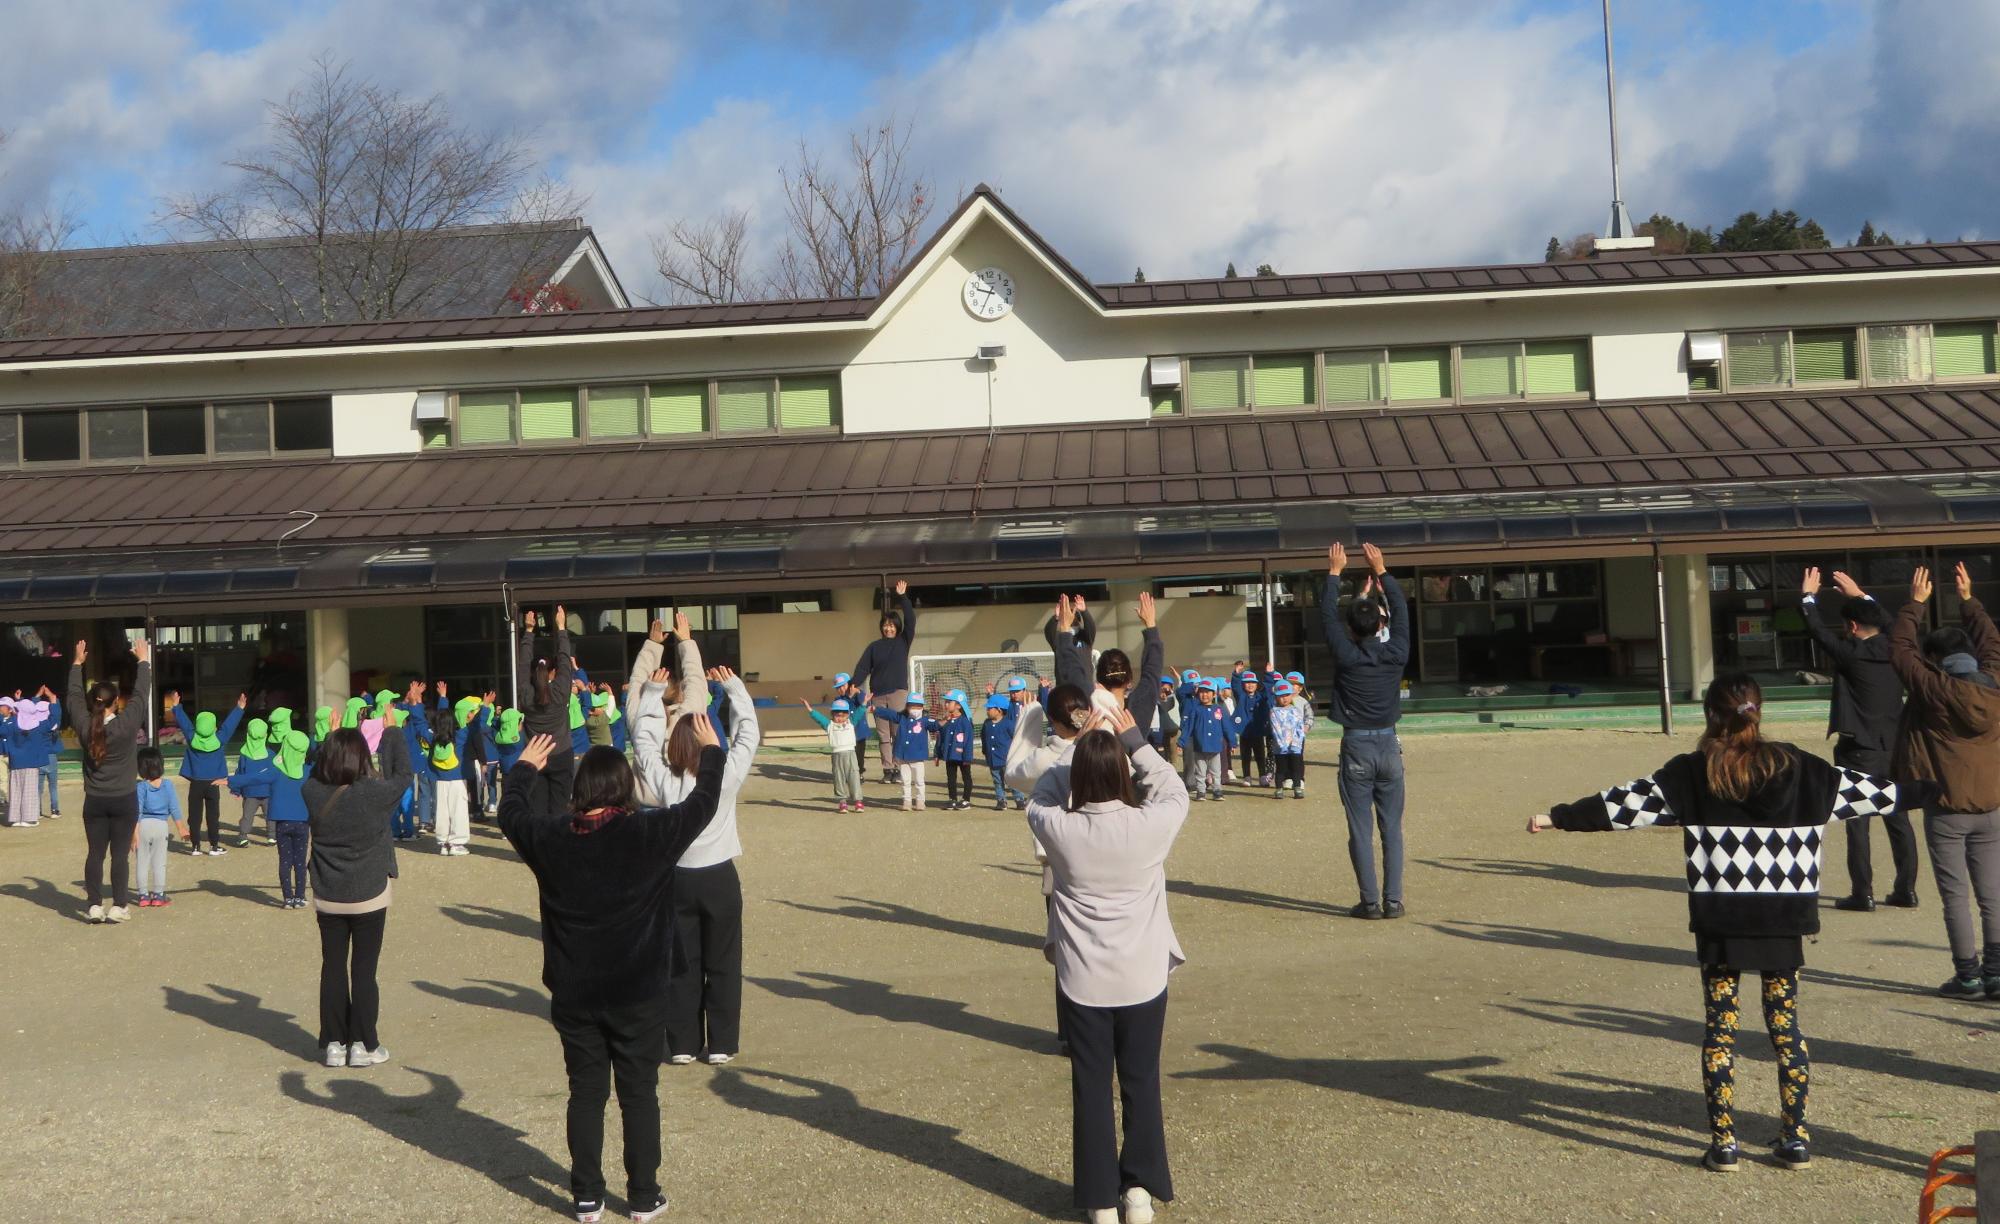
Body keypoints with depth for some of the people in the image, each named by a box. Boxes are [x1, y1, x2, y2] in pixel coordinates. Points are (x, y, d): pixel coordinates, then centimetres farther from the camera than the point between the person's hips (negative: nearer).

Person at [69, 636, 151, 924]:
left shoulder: (85, 726, -6)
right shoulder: (126, 724, -14)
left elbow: (74, 696, 8)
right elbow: (141, 694, -5)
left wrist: (77, 664, 18)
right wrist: (143, 661, 5)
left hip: (94, 802, 3)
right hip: (124, 800, -3)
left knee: (95, 853, 6)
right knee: (120, 854, 0)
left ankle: (95, 906, 5)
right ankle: (118, 907, 0)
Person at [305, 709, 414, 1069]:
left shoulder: (313, 794, -10)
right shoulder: (374, 794, -20)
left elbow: (316, 774, 13)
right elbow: (402, 776, -2)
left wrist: (329, 737, 15)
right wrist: (393, 733, 9)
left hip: (327, 898, 3)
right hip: (369, 897, -3)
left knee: (332, 968, 11)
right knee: (364, 970, 6)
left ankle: (334, 1043, 17)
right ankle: (363, 1045, 12)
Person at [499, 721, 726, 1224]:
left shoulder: (549, 837, -8)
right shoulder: (651, 834, -15)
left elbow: (511, 811, 14)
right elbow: (704, 802, -1)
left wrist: (525, 767, 32)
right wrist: (711, 748, 16)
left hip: (573, 994, 2)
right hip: (638, 994, -2)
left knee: (586, 1092, 14)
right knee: (639, 1093, 10)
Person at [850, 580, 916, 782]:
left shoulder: (903, 641, 7)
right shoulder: (874, 646, 11)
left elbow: (910, 620, -4)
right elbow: (863, 667, 5)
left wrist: (903, 597, -9)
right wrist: (853, 684, -9)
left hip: (898, 691, -2)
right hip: (878, 695, 2)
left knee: (899, 732, -8)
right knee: (883, 735, 2)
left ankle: (899, 768, -6)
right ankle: (887, 769, 5)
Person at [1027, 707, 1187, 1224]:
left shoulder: (1059, 829, -15)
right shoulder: (1151, 825, -15)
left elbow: (1039, 797, 9)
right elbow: (1175, 790, 7)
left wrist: (1079, 745, 10)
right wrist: (1134, 739, 10)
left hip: (1081, 983, 0)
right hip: (1143, 978, 0)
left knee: (1091, 1088, 11)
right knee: (1142, 1083, 15)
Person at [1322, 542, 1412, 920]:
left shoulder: (1345, 656, -9)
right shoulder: (1396, 655, -5)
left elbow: (1328, 613, 1)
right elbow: (1401, 610, 8)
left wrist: (1335, 572, 11)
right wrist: (1381, 572, 14)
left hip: (1355, 748, -2)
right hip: (1388, 746, 2)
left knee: (1361, 830, 1)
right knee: (1392, 828, 6)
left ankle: (1370, 902, 1)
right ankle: (1393, 900, 5)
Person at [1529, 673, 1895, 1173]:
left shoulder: (1693, 773, -6)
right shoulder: (1795, 767, 2)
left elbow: (1626, 803, -8)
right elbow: (1866, 789, 13)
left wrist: (1559, 817, -1)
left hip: (1720, 920, -2)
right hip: (1785, 918, 2)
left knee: (1721, 1025, 6)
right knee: (1786, 1023, 11)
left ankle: (1723, 1143, 7)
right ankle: (1795, 1138, 14)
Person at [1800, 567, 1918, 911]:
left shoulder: (1851, 654, -14)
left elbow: (1819, 630, -4)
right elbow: (1888, 622, 24)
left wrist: (1808, 596, 11)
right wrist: (1859, 595, 33)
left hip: (1859, 753, -6)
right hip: (1894, 750, 6)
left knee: (1857, 824, -1)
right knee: (1899, 821, 11)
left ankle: (1862, 894, -1)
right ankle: (1906, 890, 14)